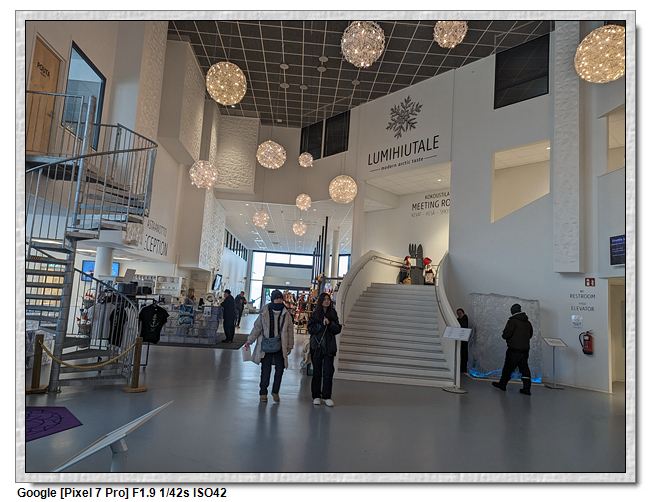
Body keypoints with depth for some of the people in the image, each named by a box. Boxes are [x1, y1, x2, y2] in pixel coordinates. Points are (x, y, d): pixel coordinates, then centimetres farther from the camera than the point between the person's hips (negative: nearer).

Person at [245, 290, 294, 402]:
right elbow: (257, 327, 6)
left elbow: (290, 330, 11)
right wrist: (249, 341, 5)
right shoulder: (264, 312, -1)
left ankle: (275, 391, 23)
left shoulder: (286, 314, 4)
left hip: (280, 346, 2)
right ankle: (263, 393, 18)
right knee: (266, 370, 0)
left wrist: (290, 346, 12)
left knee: (280, 369, 2)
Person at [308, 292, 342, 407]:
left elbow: (338, 330, 4)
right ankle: (316, 396, 16)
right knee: (317, 372, 5)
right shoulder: (314, 314, 3)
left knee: (328, 372, -2)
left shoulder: (333, 314, 8)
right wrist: (322, 324, -14)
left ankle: (326, 396, 8)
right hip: (317, 346, -1)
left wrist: (329, 323, -13)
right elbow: (310, 328, -5)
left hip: (329, 347, 1)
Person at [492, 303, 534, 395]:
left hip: (514, 349, -6)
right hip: (525, 349, 6)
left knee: (508, 367, 5)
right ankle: (526, 388, 4)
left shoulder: (513, 321, -12)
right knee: (524, 368, 9)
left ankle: (502, 384, 17)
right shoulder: (528, 322, 11)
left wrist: (504, 336, 4)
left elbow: (506, 334, -18)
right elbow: (530, 335, 21)